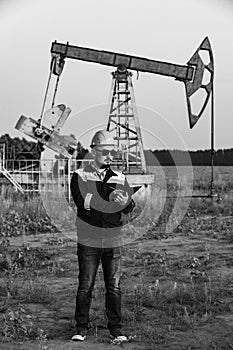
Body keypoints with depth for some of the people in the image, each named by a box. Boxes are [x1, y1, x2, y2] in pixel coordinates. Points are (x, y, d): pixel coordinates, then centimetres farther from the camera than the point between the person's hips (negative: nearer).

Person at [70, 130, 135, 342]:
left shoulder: (119, 178, 12)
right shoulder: (80, 176, 3)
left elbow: (130, 208, 1)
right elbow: (82, 202, -14)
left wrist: (125, 201, -23)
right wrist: (108, 198, -20)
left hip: (113, 240, 2)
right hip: (89, 241, -2)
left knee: (114, 287, 3)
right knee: (85, 286, 1)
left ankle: (116, 328, 13)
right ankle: (81, 328, 11)